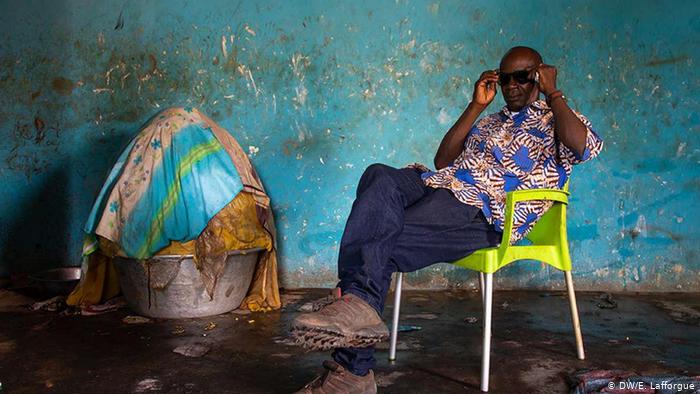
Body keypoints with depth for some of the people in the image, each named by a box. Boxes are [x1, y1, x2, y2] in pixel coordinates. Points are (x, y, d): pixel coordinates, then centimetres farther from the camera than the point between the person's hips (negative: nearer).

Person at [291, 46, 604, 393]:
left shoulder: (554, 121, 17)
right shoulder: (489, 121, 35)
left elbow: (585, 147, -9)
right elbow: (442, 162, 22)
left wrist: (553, 93, 3)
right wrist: (476, 106, 20)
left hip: (480, 212, -6)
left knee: (376, 239, -26)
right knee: (380, 177, -28)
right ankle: (358, 305, -41)